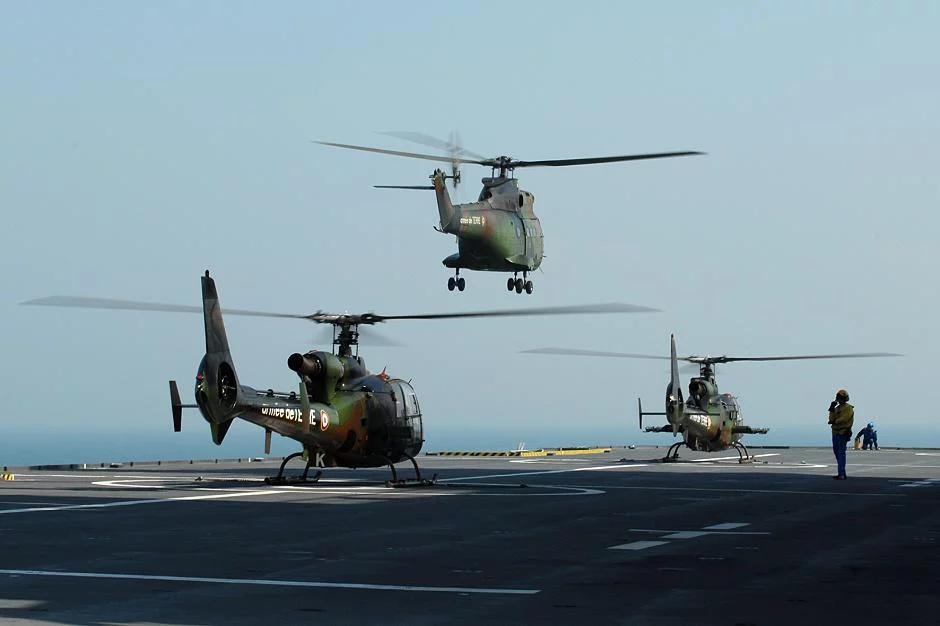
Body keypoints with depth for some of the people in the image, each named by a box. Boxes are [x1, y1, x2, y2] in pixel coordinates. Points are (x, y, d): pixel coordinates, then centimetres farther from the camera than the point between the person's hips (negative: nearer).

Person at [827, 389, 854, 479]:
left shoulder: (848, 408, -6)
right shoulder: (837, 408, 18)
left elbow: (844, 419, -18)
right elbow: (831, 419, 8)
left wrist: (834, 421, -8)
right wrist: (831, 410, -4)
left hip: (843, 434, -9)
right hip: (835, 433, 9)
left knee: (841, 453, -13)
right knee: (837, 452, 10)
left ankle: (841, 474, -16)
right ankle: (841, 474, 16)